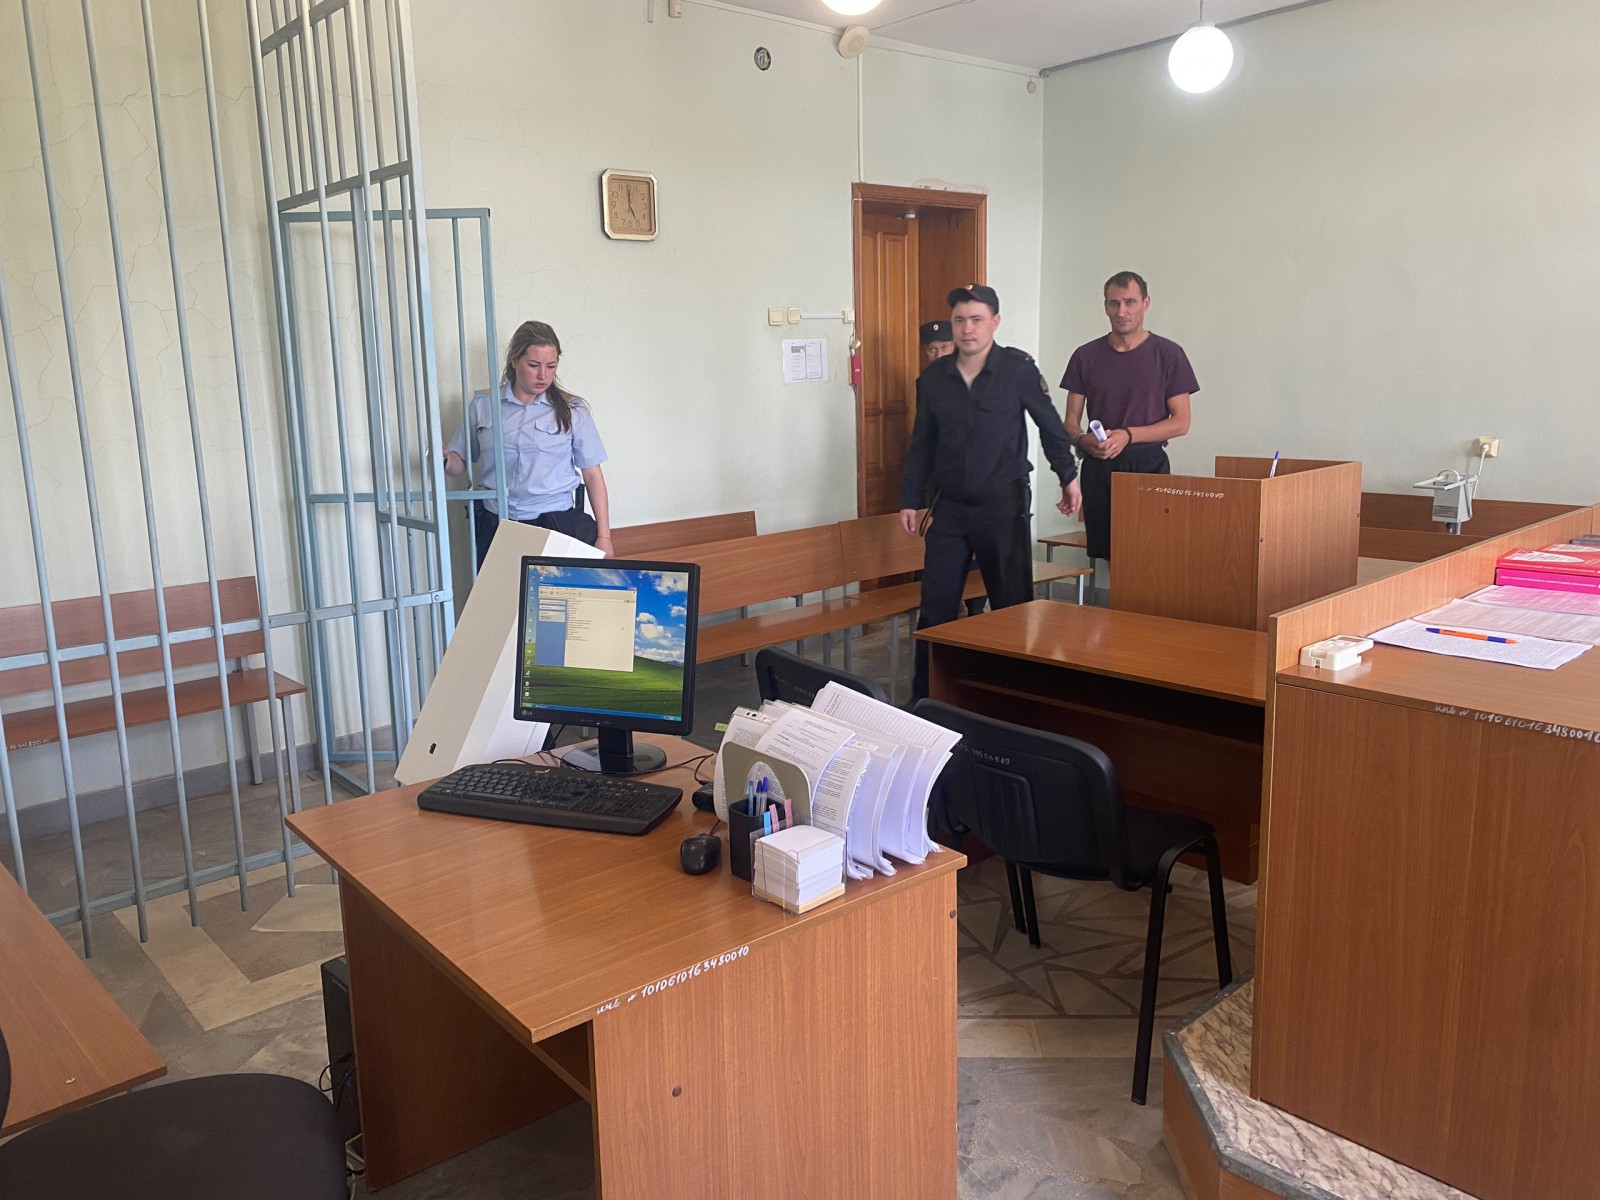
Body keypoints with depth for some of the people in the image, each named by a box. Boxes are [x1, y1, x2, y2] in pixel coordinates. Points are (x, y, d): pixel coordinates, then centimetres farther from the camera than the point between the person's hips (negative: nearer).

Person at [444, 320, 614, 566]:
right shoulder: (483, 405, 5)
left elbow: (593, 475, 2)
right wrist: (445, 462, -13)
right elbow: (462, 462, 12)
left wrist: (603, 537, -3)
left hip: (556, 522, -1)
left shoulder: (572, 410, 2)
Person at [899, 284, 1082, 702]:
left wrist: (1068, 476, 9)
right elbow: (921, 444, 11)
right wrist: (909, 500, 9)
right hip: (949, 508, 3)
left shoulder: (1019, 369, -7)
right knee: (936, 605, 3)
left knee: (1012, 605, 6)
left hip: (1004, 505, -2)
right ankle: (924, 696, 13)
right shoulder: (933, 377, 2)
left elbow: (1050, 425, 5)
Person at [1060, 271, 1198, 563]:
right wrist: (1082, 440, -13)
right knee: (1106, 554, 0)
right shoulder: (1086, 356, 10)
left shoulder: (1168, 353, 2)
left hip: (1149, 463, -2)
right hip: (1098, 467, 2)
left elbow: (1181, 422, 0)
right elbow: (1071, 420, 11)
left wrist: (1128, 435, -13)